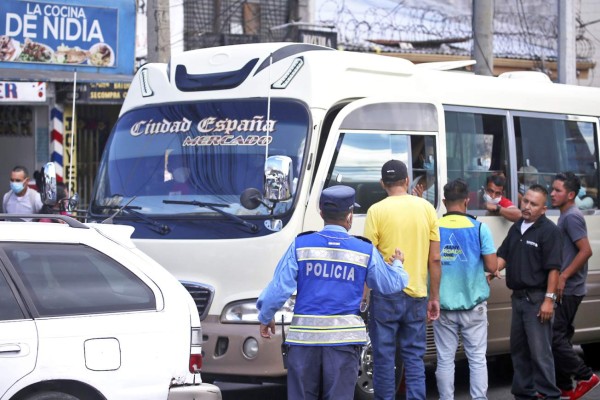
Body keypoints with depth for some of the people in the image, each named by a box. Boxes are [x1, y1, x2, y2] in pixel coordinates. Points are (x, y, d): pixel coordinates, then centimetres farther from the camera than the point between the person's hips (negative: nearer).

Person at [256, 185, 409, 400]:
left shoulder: (301, 245, -1)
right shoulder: (365, 251, 1)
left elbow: (279, 287, -4)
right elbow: (391, 285, 14)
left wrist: (265, 318, 13)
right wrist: (398, 265, 36)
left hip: (305, 334, 0)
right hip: (344, 337, 0)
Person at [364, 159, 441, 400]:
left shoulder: (377, 211, -6)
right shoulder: (426, 208, 4)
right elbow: (435, 258, 5)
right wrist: (434, 297, 13)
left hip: (385, 294, -3)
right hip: (417, 294, 3)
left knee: (384, 357, 4)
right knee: (415, 357, 9)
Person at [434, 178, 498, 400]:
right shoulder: (479, 228, -6)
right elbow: (492, 266, -6)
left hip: (443, 305, 1)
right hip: (473, 304, -1)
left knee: (445, 359, 6)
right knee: (477, 358, 5)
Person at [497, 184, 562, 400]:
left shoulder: (549, 230, -10)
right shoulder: (516, 228, 13)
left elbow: (553, 268, -14)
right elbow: (503, 256, 15)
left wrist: (549, 299, -19)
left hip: (537, 299, -8)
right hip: (518, 297, 8)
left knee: (540, 351, -8)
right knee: (518, 349, 14)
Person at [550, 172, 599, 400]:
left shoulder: (572, 217, -14)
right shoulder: (566, 216, 16)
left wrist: (563, 276, -23)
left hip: (568, 290, -10)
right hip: (565, 289, 10)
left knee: (554, 336, -9)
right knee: (560, 337, 11)